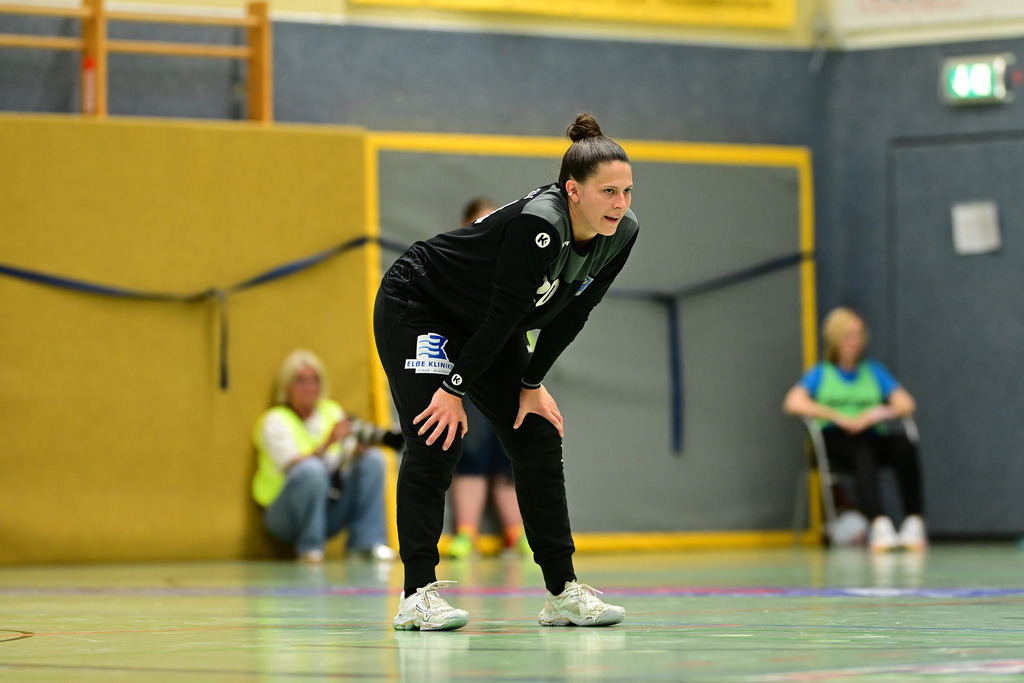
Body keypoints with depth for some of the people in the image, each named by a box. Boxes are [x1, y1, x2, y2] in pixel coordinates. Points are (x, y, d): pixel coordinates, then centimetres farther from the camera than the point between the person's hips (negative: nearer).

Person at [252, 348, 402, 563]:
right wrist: (328, 443, -35)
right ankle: (310, 548, -21)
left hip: (330, 509, 6)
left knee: (373, 459, -11)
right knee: (312, 468, -35)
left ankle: (367, 543, -14)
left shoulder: (332, 412, 9)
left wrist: (361, 447, -18)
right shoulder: (275, 421, -9)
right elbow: (294, 467, -22)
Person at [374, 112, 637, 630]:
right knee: (435, 443, -18)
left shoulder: (622, 233, -15)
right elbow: (504, 315, -31)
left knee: (539, 443, 3)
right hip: (416, 309, -8)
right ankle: (417, 596, -17)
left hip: (487, 327, 8)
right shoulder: (537, 225, -36)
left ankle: (563, 590, 7)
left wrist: (532, 384, 0)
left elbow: (570, 315, -3)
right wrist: (455, 389, -23)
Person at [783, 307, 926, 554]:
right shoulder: (820, 374, 12)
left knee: (904, 445, -30)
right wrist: (839, 418, -15)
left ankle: (915, 522, -39)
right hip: (833, 439, -3)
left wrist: (876, 415, -12)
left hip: (871, 437, 3)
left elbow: (906, 404, 8)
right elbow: (793, 403, -7)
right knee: (863, 452, -38)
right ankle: (880, 524, -55)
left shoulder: (874, 371, 21)